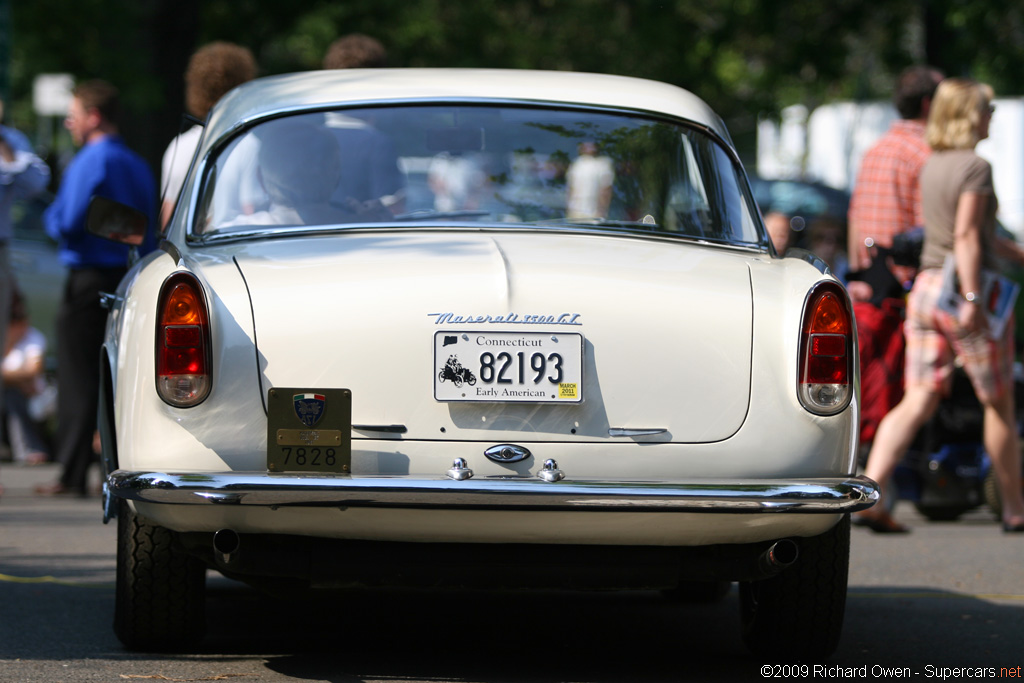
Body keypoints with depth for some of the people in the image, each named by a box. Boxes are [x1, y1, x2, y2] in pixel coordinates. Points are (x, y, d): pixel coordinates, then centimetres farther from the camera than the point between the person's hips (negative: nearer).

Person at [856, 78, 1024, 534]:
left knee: (917, 403, 1)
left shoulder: (932, 166, 14)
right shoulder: (975, 167, -11)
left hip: (926, 289, 7)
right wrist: (973, 299, -22)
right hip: (963, 290, -7)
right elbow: (966, 237, -19)